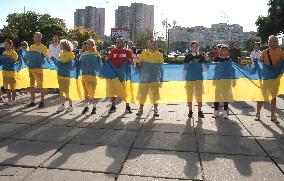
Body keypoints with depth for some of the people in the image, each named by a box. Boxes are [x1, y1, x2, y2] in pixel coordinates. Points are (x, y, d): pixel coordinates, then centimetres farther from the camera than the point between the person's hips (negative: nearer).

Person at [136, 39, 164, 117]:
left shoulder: (159, 54, 10)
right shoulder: (144, 53, 9)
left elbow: (161, 64, 11)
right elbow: (138, 62, 6)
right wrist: (138, 63, -11)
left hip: (155, 76, 0)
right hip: (145, 76, 0)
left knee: (155, 93, 2)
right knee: (142, 92, 3)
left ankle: (155, 110, 11)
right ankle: (141, 109, 15)